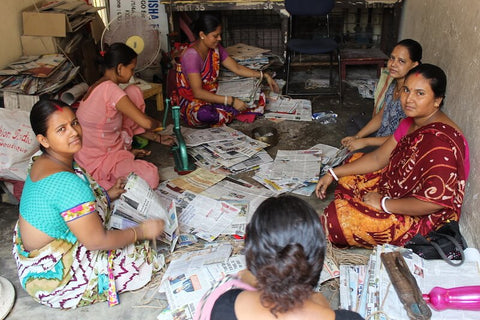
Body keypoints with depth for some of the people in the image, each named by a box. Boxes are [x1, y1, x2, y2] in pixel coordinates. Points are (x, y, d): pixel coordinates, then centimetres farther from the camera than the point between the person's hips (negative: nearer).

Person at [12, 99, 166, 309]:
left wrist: (107, 195, 5)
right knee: (142, 258, -4)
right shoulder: (66, 182, -33)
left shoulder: (45, 162, -3)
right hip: (52, 277, -9)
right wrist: (141, 232, -14)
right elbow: (97, 242, -27)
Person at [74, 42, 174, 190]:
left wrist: (158, 138, 14)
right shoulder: (110, 89, -25)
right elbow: (146, 123, -24)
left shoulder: (99, 86, 6)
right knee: (151, 177, -33)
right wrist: (158, 123, 1)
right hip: (98, 161, -9)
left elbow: (132, 121, 15)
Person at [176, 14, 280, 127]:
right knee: (204, 114, -45)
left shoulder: (216, 48, 1)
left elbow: (237, 68, 10)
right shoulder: (191, 55, -24)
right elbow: (198, 92, -32)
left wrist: (264, 75, 0)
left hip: (214, 96, 7)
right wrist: (231, 101, -36)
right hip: (193, 103, -6)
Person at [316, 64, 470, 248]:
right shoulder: (413, 122, -1)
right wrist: (333, 174, 3)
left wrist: (383, 203, -23)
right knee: (347, 180, 15)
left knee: (338, 217, -15)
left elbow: (434, 202, -34)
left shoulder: (440, 140, -31)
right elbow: (379, 158, 6)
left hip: (421, 219, -10)